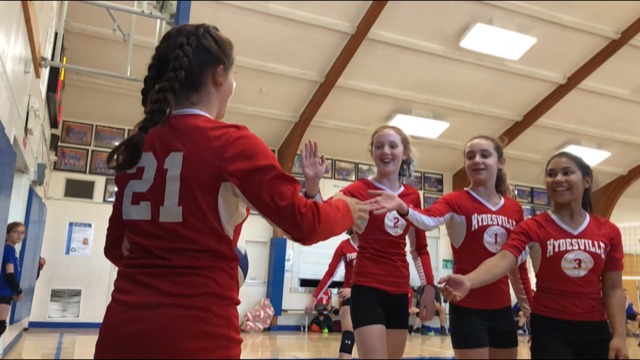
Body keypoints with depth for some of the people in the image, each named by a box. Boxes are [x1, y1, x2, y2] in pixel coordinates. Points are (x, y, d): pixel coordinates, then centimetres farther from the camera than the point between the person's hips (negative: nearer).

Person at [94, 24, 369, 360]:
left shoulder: (136, 146, 5)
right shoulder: (231, 143, -11)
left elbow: (115, 246, 13)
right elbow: (303, 223, -12)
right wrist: (346, 209, 8)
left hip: (121, 329, 6)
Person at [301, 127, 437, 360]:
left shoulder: (412, 196, 7)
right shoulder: (359, 190, -6)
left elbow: (420, 248, 14)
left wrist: (429, 287, 6)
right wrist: (313, 184, -40)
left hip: (399, 292, 6)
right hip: (367, 289, -5)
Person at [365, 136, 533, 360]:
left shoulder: (515, 209, 6)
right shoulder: (455, 201, -8)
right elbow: (429, 220, -32)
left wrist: (529, 306, 15)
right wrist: (402, 207, -51)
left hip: (502, 308, 5)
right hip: (468, 308, -5)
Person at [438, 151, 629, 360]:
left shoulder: (609, 232, 3)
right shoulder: (533, 227, -8)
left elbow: (613, 288, 4)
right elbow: (503, 259, -25)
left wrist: (619, 336, -3)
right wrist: (468, 281, -43)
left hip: (595, 329, 4)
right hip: (550, 327, -3)